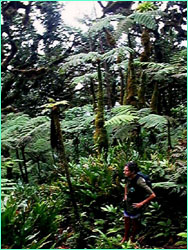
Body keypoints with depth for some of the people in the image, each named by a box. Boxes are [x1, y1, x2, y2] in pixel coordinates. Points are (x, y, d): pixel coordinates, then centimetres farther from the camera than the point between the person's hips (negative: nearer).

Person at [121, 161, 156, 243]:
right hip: (127, 203, 6)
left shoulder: (139, 182, -34)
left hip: (135, 206, -6)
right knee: (126, 221, 22)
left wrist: (141, 203, -24)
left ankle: (132, 238, 41)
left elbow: (153, 195, -32)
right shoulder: (129, 178, -11)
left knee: (134, 222, 18)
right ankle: (125, 237, 44)